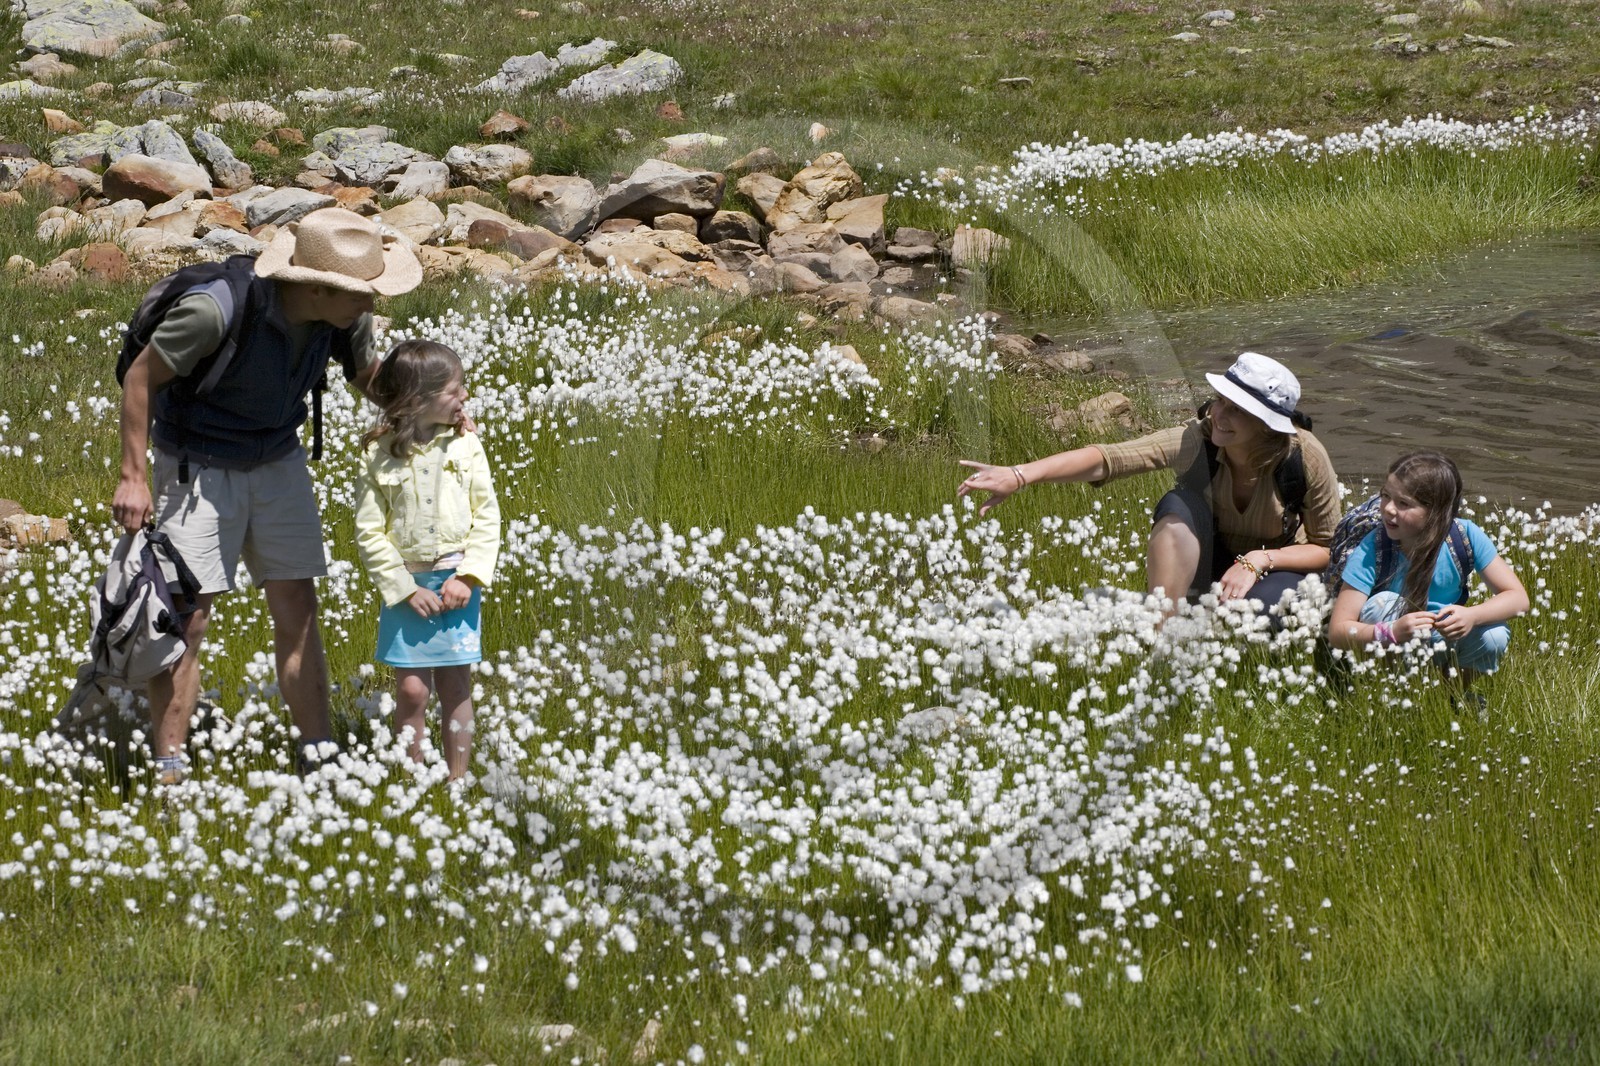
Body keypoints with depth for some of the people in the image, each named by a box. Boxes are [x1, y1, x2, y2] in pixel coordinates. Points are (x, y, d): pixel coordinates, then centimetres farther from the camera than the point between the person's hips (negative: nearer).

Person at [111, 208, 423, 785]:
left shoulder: (345, 316, -15)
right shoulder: (215, 310, -33)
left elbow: (368, 374, 7)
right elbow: (141, 378, -19)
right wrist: (133, 476, -16)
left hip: (279, 461, 5)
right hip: (197, 469, -5)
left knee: (297, 608, 3)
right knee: (185, 617, -6)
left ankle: (318, 756, 10)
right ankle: (168, 773, 1)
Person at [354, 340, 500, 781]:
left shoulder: (465, 447, -2)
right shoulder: (380, 455, -8)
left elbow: (487, 517, 1)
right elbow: (369, 533, -5)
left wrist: (468, 578, -9)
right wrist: (406, 590, -9)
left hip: (456, 584, 2)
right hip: (407, 586, -2)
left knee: (455, 687, 6)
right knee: (412, 691, -3)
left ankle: (457, 781, 17)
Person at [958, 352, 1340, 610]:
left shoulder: (1305, 458, -24)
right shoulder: (1196, 440, -23)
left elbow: (1327, 549, -12)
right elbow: (1107, 459, -34)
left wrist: (1257, 560, -29)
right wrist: (1019, 475, -48)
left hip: (1279, 571, -2)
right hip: (1208, 564, 2)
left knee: (1258, 603, -39)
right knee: (1178, 506, -31)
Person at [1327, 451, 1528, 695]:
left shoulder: (1465, 537, -19)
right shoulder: (1370, 552, -24)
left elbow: (1518, 597, -17)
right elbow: (1337, 631, -27)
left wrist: (1472, 615, -38)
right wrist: (1391, 632, -46)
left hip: (1444, 642, 2)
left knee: (1494, 637, -27)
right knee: (1383, 604, -31)